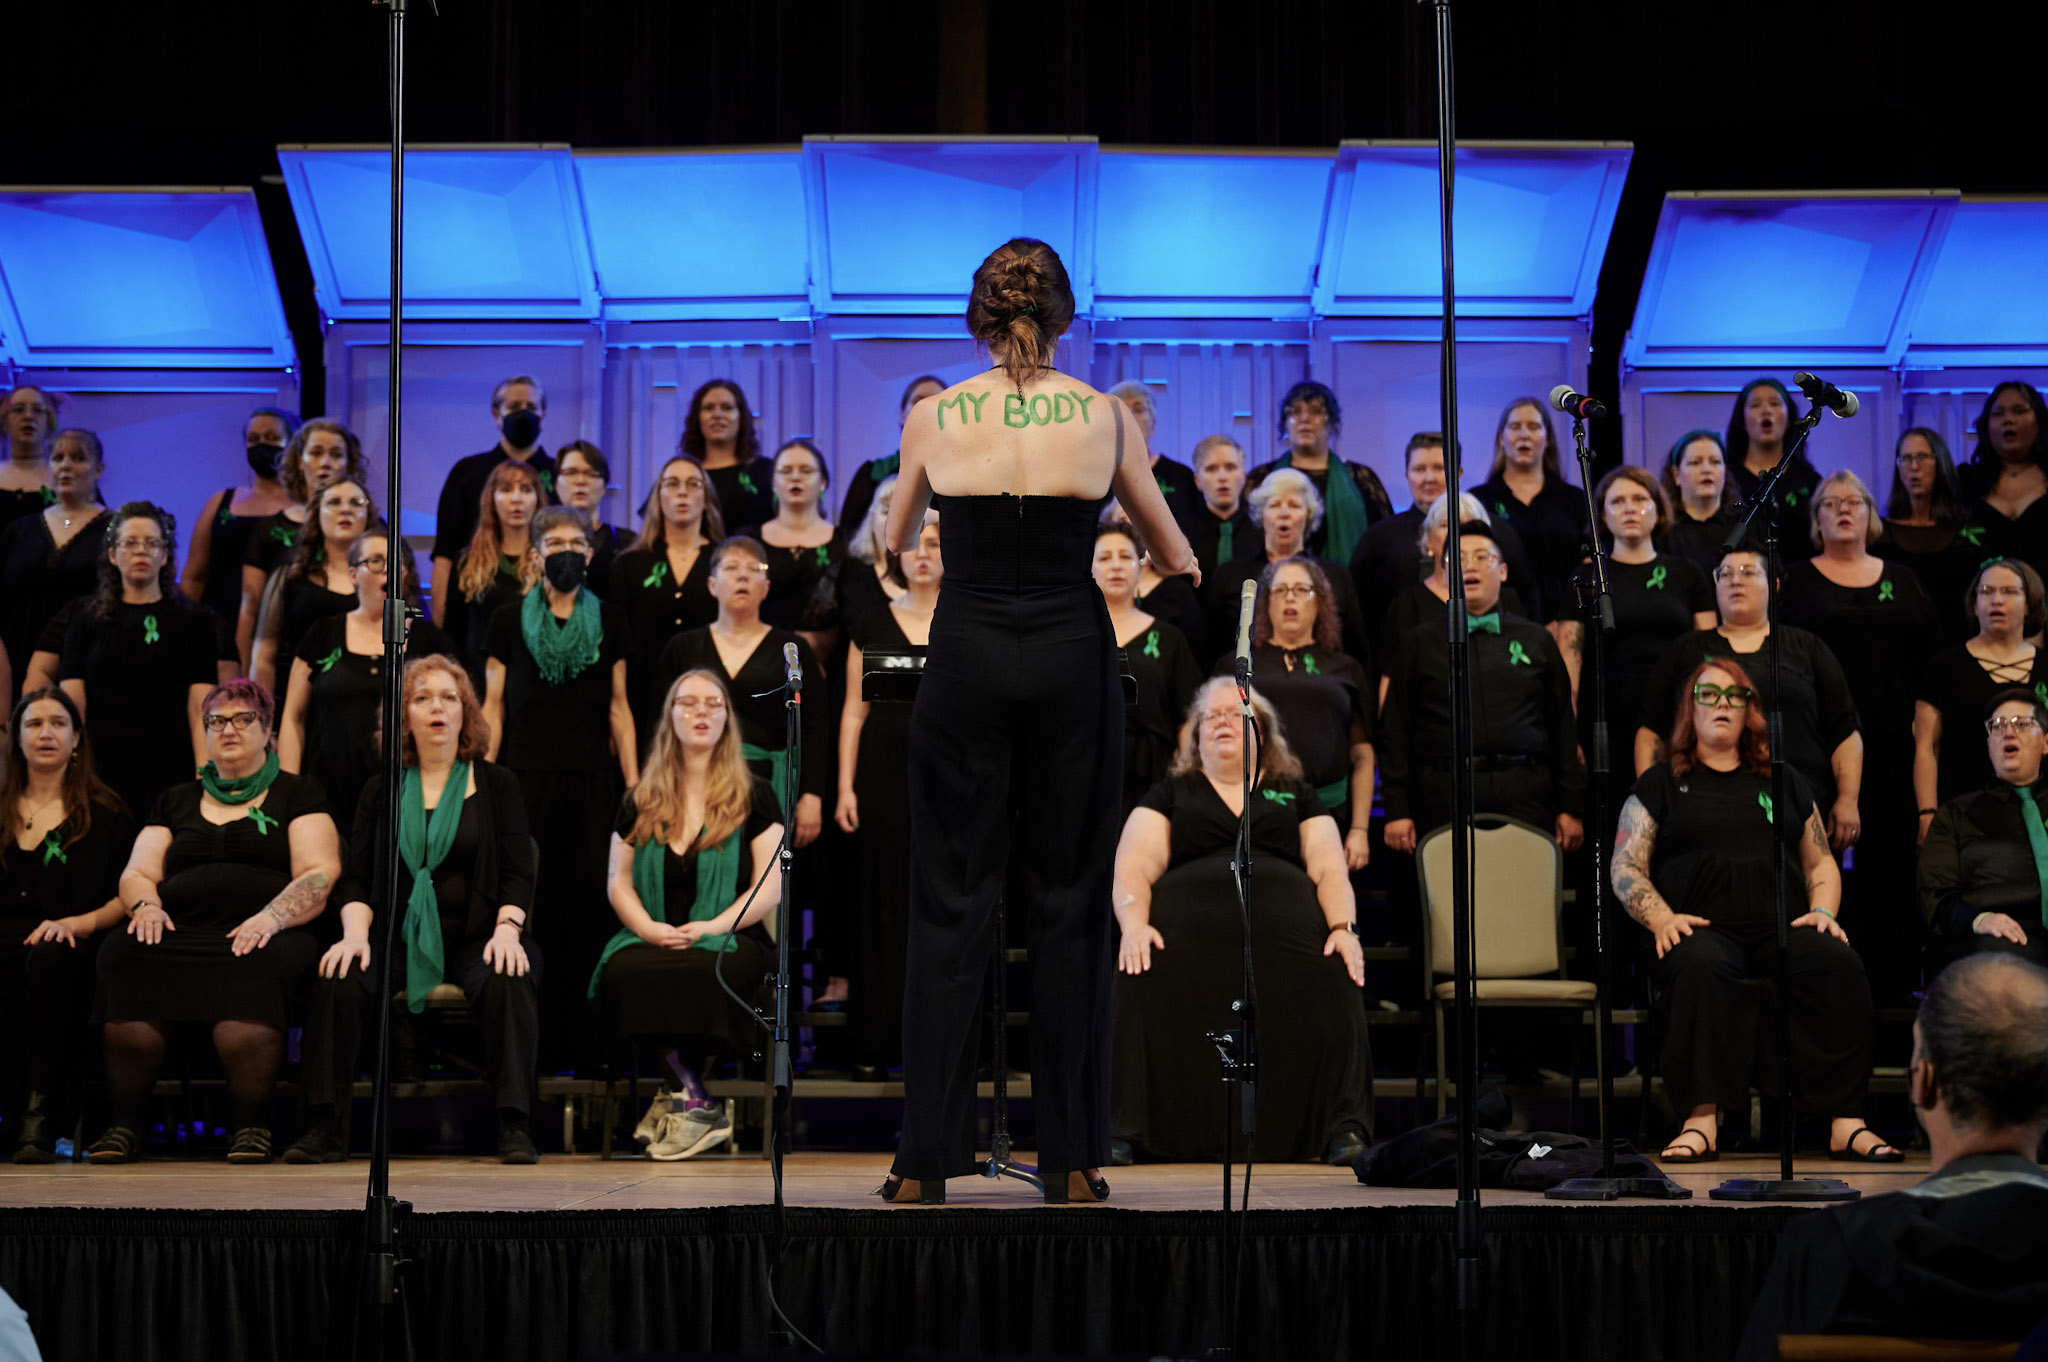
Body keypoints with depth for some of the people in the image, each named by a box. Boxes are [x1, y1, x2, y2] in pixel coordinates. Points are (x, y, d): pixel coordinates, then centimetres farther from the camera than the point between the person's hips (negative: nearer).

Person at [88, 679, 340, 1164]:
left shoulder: (297, 795, 15)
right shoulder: (176, 802, 27)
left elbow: (321, 875, 2)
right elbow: (136, 874, 19)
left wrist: (270, 917, -17)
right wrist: (145, 905, -6)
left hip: (262, 936, -3)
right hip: (181, 932, 3)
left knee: (254, 967, -40)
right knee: (121, 955, -31)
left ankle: (250, 1124, -31)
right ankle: (125, 1122, -27)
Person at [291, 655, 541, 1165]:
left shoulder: (497, 785, 11)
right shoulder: (381, 790, 16)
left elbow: (518, 874, 4)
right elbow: (356, 879, 11)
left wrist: (507, 929, -15)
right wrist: (356, 933, -9)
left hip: (474, 937, -1)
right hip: (399, 938, 2)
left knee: (508, 982, -35)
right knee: (337, 982, -29)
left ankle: (514, 1127, -35)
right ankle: (326, 1128, -24)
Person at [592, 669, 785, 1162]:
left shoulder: (754, 796, 10)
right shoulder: (639, 802, 19)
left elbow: (771, 886, 2)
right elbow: (618, 881, 14)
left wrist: (712, 926, -13)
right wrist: (649, 928, -7)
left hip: (729, 940, -2)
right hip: (652, 942, 3)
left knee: (682, 976, -38)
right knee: (622, 972, -35)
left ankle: (686, 1101, -28)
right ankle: (698, 1104, -35)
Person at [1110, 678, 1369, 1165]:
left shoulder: (1297, 795, 30)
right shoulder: (1169, 794, 28)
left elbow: (1330, 869, 17)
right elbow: (1132, 867, 13)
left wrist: (1343, 927, -5)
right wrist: (1133, 923, -9)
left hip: (1283, 931, 1)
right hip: (1188, 926, 0)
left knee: (1330, 984, -35)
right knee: (1143, 986, -35)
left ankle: (1344, 1132, -32)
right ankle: (1123, 1133, -32)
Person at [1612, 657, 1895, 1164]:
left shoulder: (1784, 781, 26)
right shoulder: (1660, 784, 18)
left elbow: (1821, 862, 26)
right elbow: (1625, 868, 9)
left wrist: (1823, 911, 4)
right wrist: (1661, 919, -9)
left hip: (1783, 929, 2)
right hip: (1703, 927, -2)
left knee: (1840, 964, -31)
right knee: (1701, 966, -39)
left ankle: (1846, 1121, -34)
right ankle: (1701, 1119, -44)